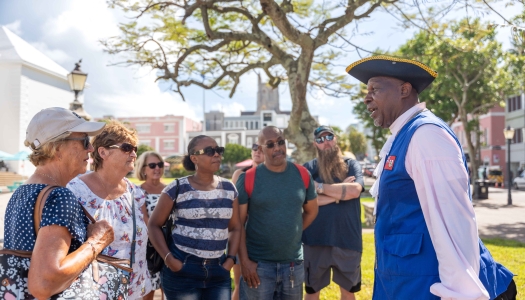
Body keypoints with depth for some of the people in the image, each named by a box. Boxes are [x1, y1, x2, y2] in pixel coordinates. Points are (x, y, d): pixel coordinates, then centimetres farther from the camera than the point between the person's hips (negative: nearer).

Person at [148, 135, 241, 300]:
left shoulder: (229, 188, 5)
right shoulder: (177, 189, -6)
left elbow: (235, 227, 11)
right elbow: (154, 225, -1)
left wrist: (230, 259, 1)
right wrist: (168, 258, -8)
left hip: (219, 271, 3)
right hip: (182, 271, -3)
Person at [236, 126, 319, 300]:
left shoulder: (302, 175, 0)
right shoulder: (248, 178, -8)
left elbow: (311, 211, 13)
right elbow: (238, 223, -7)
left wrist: (292, 234, 7)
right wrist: (244, 260, -12)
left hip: (293, 263, 3)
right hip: (258, 264, -3)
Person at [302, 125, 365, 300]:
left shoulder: (351, 165, 3)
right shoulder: (309, 168, 0)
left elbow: (355, 190, -16)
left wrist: (319, 186, -13)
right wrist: (341, 190, -12)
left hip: (348, 240, 1)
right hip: (315, 240, -1)